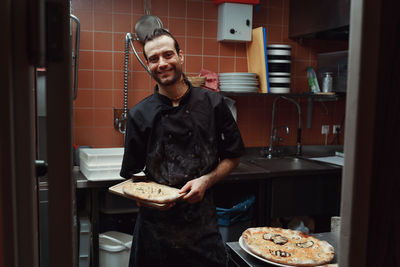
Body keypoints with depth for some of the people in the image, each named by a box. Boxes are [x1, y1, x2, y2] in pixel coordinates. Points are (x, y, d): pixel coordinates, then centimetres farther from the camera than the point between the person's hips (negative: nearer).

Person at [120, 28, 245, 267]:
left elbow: (232, 157, 4)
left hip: (202, 219, 0)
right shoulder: (140, 115, -2)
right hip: (156, 222, 1)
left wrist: (206, 181, -11)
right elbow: (132, 173, 5)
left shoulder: (212, 103, -3)